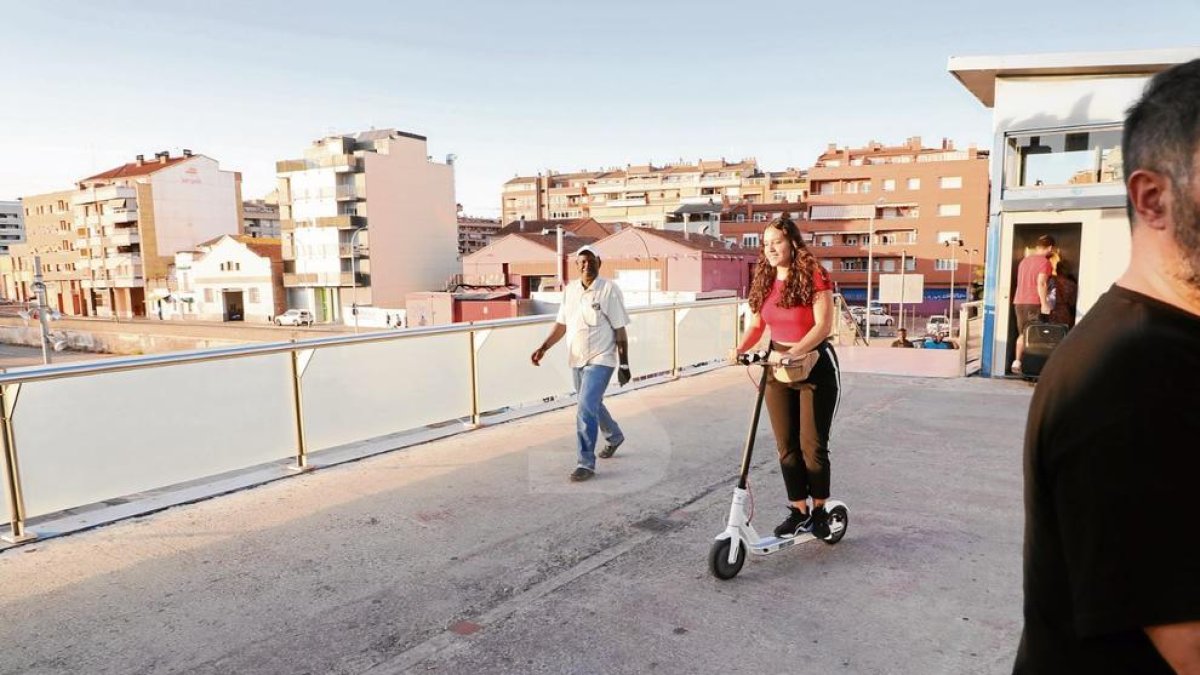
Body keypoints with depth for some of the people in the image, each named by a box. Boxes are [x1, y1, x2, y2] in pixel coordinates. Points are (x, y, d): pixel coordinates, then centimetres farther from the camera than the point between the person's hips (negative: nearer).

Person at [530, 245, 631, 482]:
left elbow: (620, 330, -10)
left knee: (586, 408, -15)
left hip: (600, 359, -6)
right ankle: (615, 436, 48)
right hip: (577, 360, 7)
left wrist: (624, 364, -10)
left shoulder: (609, 290, -11)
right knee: (592, 404, 22)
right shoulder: (570, 290, 5)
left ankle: (586, 463, -6)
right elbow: (561, 324, 12)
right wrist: (543, 348, 0)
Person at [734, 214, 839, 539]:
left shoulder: (813, 276, -12)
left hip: (814, 364, -5)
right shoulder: (764, 282, 6)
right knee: (786, 446, 7)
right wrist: (741, 349, -15)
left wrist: (794, 352, -32)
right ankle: (798, 510, 20)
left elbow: (823, 324, -20)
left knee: (812, 445, 1)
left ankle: (819, 510, 20)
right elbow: (756, 325, 5)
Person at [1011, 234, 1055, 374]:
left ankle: (1017, 362, 8)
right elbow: (1041, 284, -16)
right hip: (1033, 303, -7)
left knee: (1022, 334, 13)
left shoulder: (1025, 260, 16)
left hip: (1019, 302, 7)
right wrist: (1044, 304, -18)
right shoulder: (1044, 261, -6)